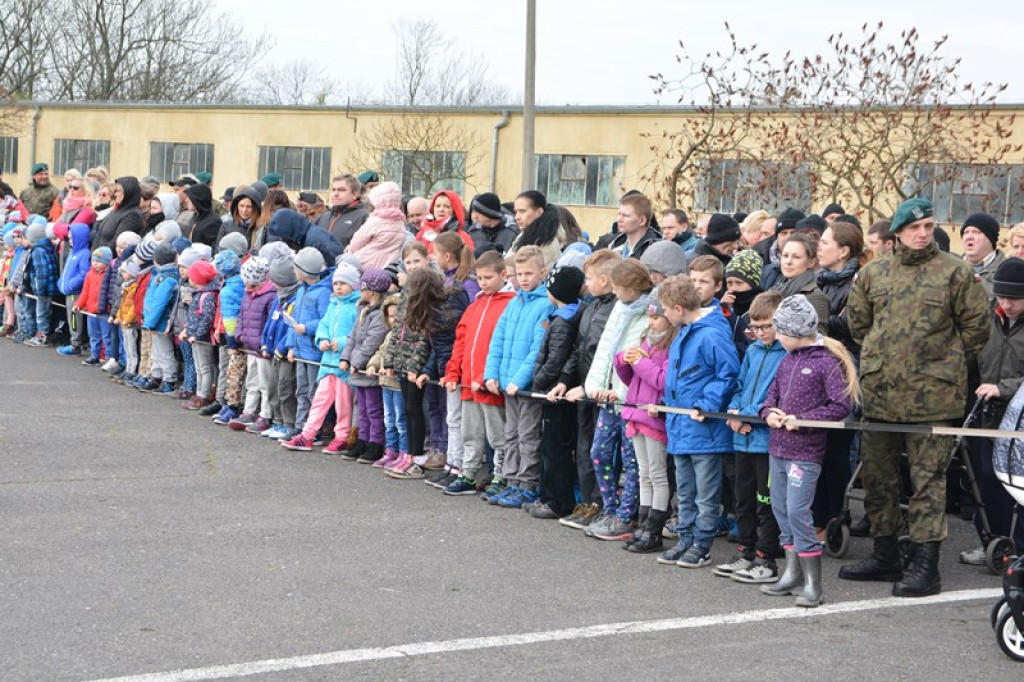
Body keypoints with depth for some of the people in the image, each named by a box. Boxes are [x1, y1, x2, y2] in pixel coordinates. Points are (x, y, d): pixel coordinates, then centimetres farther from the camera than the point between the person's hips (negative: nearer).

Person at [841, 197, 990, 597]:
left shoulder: (955, 273, -2)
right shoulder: (872, 275, 9)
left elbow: (977, 325, 2)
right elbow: (857, 321, 22)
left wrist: (945, 363, 5)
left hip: (931, 396, -5)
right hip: (879, 394, 5)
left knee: (928, 478, -3)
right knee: (877, 475, 12)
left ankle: (926, 565, 0)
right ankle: (885, 555, 25)